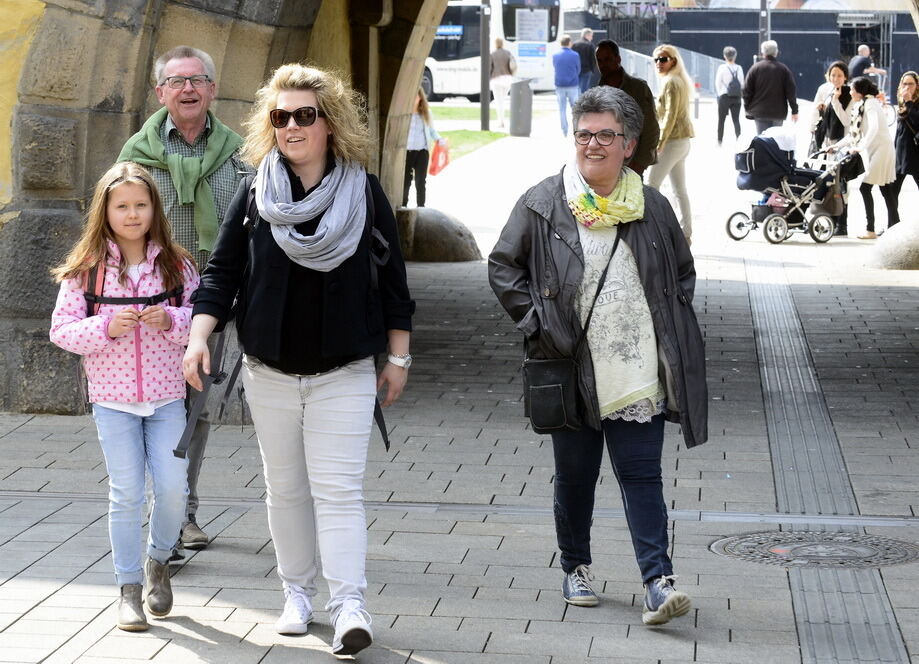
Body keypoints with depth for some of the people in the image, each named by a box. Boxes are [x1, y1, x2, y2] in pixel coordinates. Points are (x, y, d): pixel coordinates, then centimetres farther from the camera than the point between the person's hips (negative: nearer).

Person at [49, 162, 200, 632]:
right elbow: (61, 330, -3)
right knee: (126, 494, 0)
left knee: (173, 488, -3)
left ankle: (159, 561, 26)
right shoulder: (85, 269, -2)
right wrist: (105, 327, -19)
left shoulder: (176, 265, 2)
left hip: (166, 395, 1)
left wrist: (171, 320, -17)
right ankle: (129, 587, 12)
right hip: (112, 398, -1)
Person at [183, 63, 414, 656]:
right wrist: (200, 336, -10)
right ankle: (298, 594, 22)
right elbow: (222, 271, 3)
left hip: (345, 373, -2)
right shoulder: (255, 195, 2)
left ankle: (349, 605, -13)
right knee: (286, 489, 10)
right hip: (271, 373, 2)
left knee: (338, 490, -10)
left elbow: (391, 279, 4)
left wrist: (399, 357, 4)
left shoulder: (365, 193, -1)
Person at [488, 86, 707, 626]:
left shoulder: (652, 207, 6)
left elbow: (683, 271, 19)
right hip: (573, 371, 0)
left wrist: (670, 326, 8)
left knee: (642, 475, -5)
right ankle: (576, 567, 28)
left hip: (640, 374, 0)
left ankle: (659, 581, -8)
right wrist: (538, 323, -4)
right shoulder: (543, 205, 0)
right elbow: (504, 266, 5)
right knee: (575, 474, 11)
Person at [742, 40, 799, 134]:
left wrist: (748, 108, 11)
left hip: (759, 112, 0)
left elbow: (747, 90, 0)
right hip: (778, 112, 0)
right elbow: (791, 91, 0)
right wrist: (794, 111, 5)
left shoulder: (755, 68, -1)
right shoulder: (784, 69, 0)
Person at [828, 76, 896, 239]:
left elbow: (874, 128, -25)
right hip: (873, 151, 9)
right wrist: (836, 146, 19)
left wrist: (861, 147, -28)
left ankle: (871, 230, -11)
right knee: (886, 190, 10)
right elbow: (854, 133, 23)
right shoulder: (860, 106, 17)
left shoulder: (870, 103, -12)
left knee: (865, 187, -12)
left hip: (881, 149, -9)